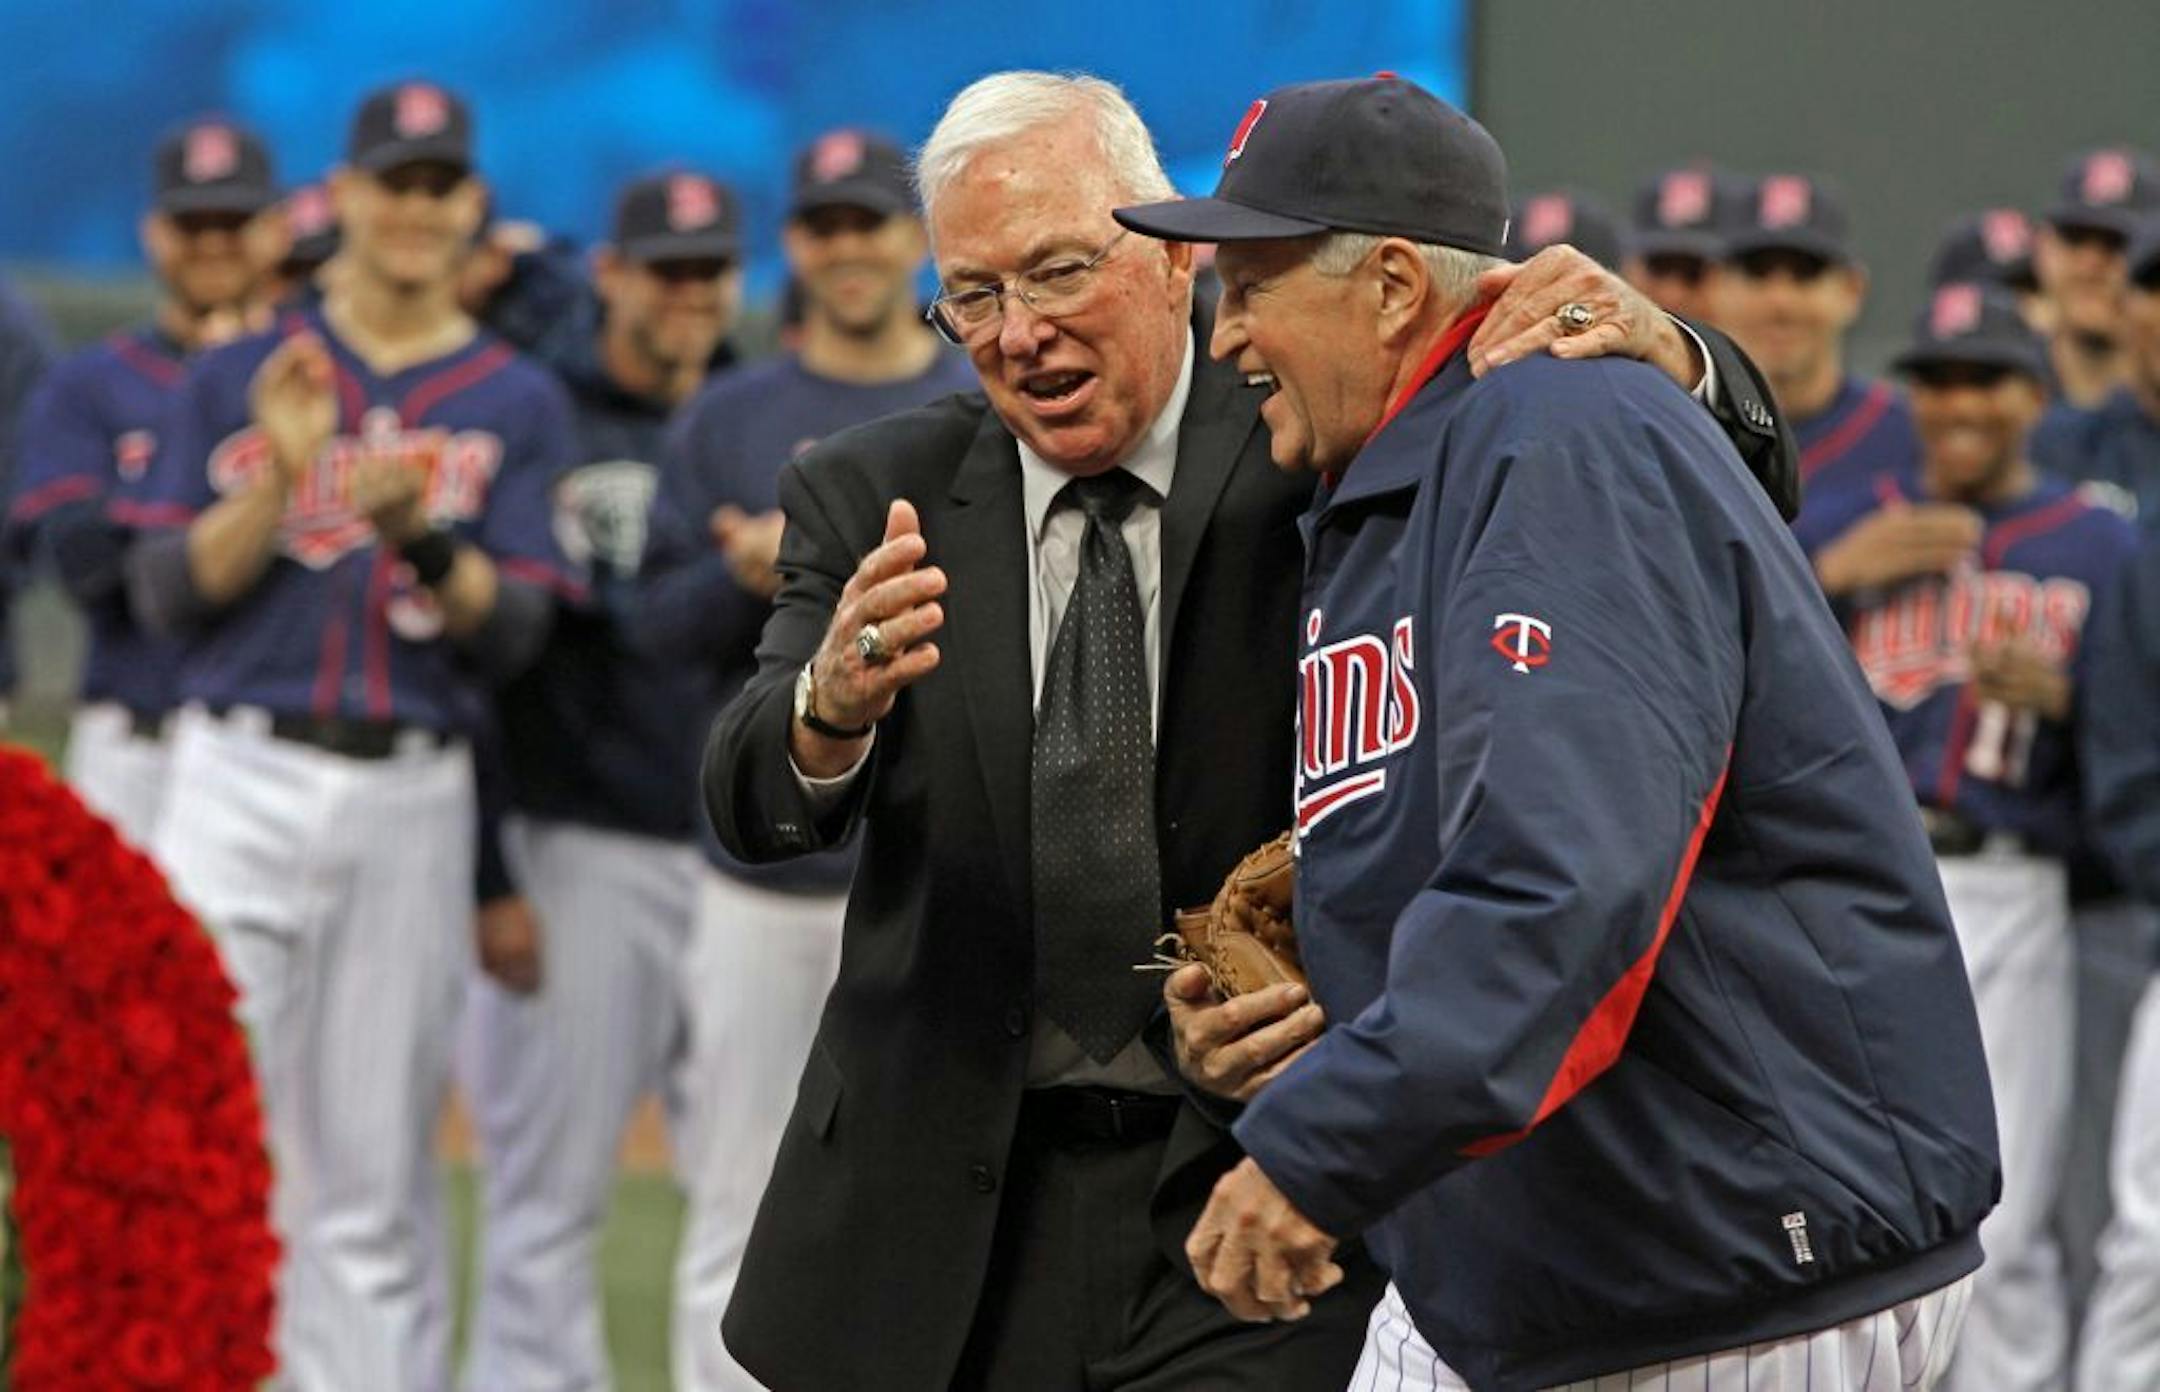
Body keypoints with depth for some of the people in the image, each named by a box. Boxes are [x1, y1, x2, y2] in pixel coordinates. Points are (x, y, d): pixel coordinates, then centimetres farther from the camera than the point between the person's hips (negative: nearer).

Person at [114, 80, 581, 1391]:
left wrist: (423, 536, -20)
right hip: (242, 778, 0)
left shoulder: (518, 402, 7)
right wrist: (279, 474, -14)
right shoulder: (240, 377, 8)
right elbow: (167, 590, 1)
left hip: (413, 802, 0)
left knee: (376, 1173, 3)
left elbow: (514, 633, -1)